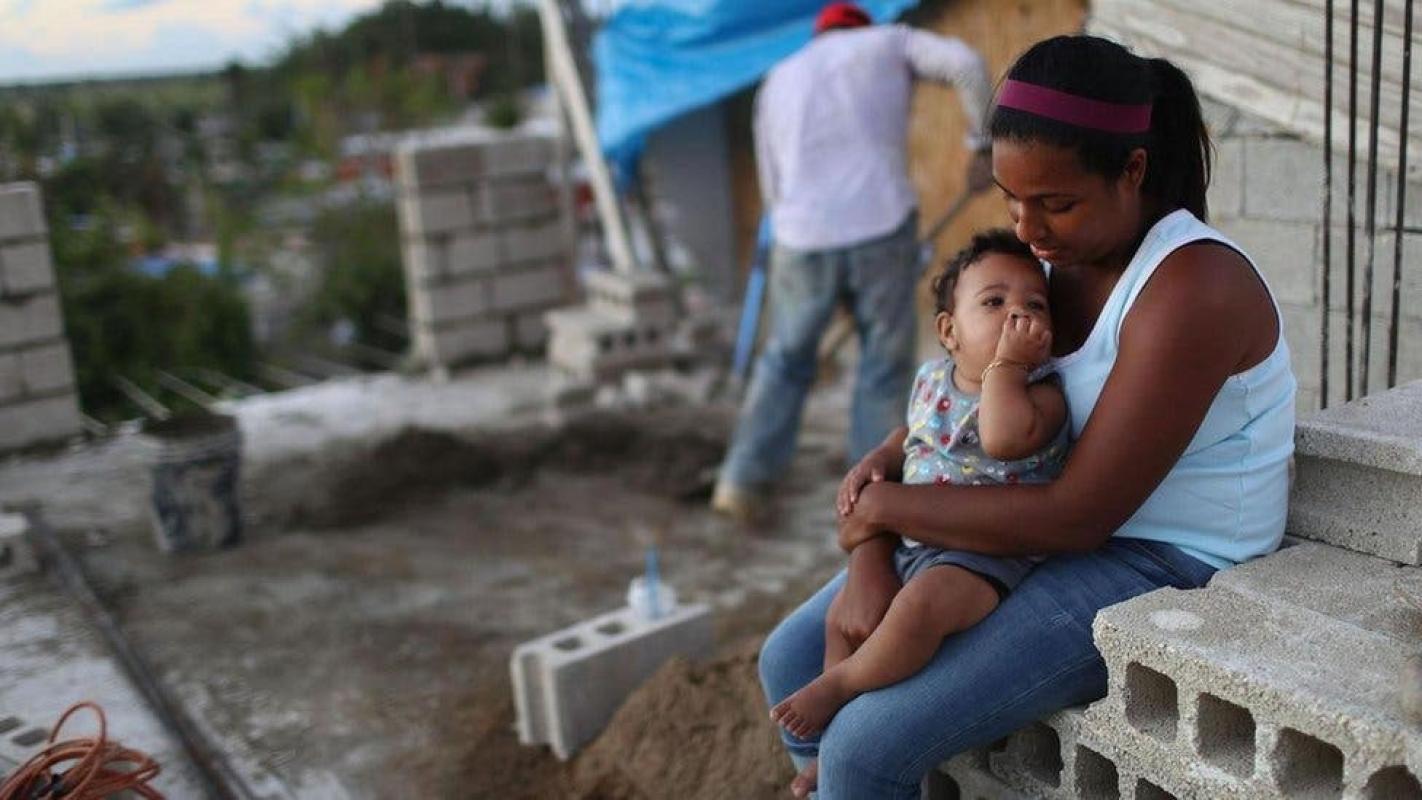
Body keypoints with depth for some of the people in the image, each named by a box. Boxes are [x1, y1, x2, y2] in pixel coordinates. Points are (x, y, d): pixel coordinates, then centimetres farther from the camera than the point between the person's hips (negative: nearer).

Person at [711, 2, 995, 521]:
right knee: (885, 367, 11)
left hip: (803, 241, 3)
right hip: (883, 228, -2)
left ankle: (743, 481, 15)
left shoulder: (778, 81, 23)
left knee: (785, 361, 21)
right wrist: (983, 146, 4)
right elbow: (965, 64, -4)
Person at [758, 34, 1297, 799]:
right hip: (1046, 530, 8)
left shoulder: (1192, 289, -24)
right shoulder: (1048, 255, 1)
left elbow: (1078, 515, -27)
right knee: (793, 661, 3)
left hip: (1160, 570, -8)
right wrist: (868, 553, -15)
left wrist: (878, 509, -18)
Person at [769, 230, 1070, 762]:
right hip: (910, 539, 8)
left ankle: (838, 683, -9)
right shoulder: (931, 378, 8)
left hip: (985, 552, -8)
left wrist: (1006, 362, -25)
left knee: (920, 604, -34)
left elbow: (1005, 438, -35)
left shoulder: (1041, 394, -12)